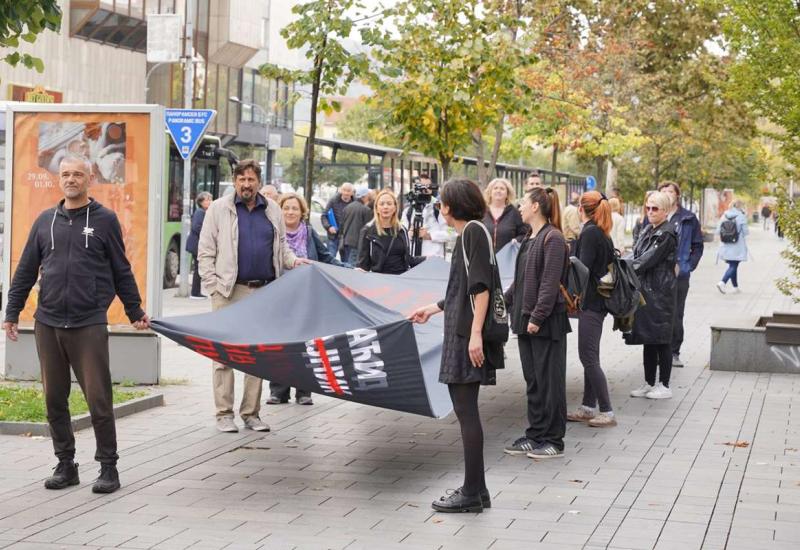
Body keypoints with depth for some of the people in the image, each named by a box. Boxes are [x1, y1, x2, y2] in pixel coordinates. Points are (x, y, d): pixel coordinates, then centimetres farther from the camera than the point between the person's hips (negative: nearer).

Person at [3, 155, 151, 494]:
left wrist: (135, 312, 8)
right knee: (54, 399, 8)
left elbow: (121, 271, 8)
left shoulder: (104, 220, 3)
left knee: (98, 398, -4)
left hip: (89, 324, -4)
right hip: (48, 323, 4)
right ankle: (65, 465, 18)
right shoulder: (46, 221, 11)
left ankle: (108, 467, 6)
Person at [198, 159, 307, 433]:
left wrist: (293, 261, 0)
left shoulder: (272, 210, 13)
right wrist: (213, 285, -8)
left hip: (263, 291, 3)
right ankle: (224, 413, 5)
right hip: (229, 291, -3)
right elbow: (205, 252, 1)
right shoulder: (219, 209, 3)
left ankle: (251, 412, 15)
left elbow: (281, 246, 21)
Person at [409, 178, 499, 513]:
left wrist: (476, 333, -23)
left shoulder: (474, 231, -8)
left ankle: (472, 493, -4)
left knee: (466, 412, -7)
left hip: (467, 335, -9)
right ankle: (475, 490, 15)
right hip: (459, 333, 9)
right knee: (465, 411, 11)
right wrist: (433, 309, 42)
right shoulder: (465, 234, 19)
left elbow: (481, 287, -17)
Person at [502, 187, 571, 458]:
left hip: (547, 323, -9)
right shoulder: (530, 239, 14)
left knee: (549, 382, -1)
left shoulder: (553, 239, -13)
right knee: (533, 382, 13)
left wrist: (537, 317, -21)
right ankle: (535, 436, 21)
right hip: (526, 319, 9)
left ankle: (554, 441, 5)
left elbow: (550, 283, -19)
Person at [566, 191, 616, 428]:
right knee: (590, 357, 14)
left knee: (589, 357, -7)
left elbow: (583, 268, -19)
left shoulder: (589, 233, -14)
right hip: (597, 301, 10)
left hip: (590, 302, -10)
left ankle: (607, 412, -8)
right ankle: (588, 408, 19)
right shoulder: (603, 234, 13)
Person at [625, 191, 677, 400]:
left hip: (660, 292, -8)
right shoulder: (647, 230, 14)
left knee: (660, 339, -2)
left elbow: (649, 259, -19)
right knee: (647, 339, 12)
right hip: (646, 289, 8)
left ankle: (664, 386, 5)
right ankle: (649, 383, 19)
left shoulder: (667, 233, -13)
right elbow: (638, 256, 14)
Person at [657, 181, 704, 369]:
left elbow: (697, 246, 8)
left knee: (676, 316, 5)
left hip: (679, 275, -1)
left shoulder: (688, 219, 3)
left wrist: (688, 267, -2)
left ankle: (674, 352, 14)